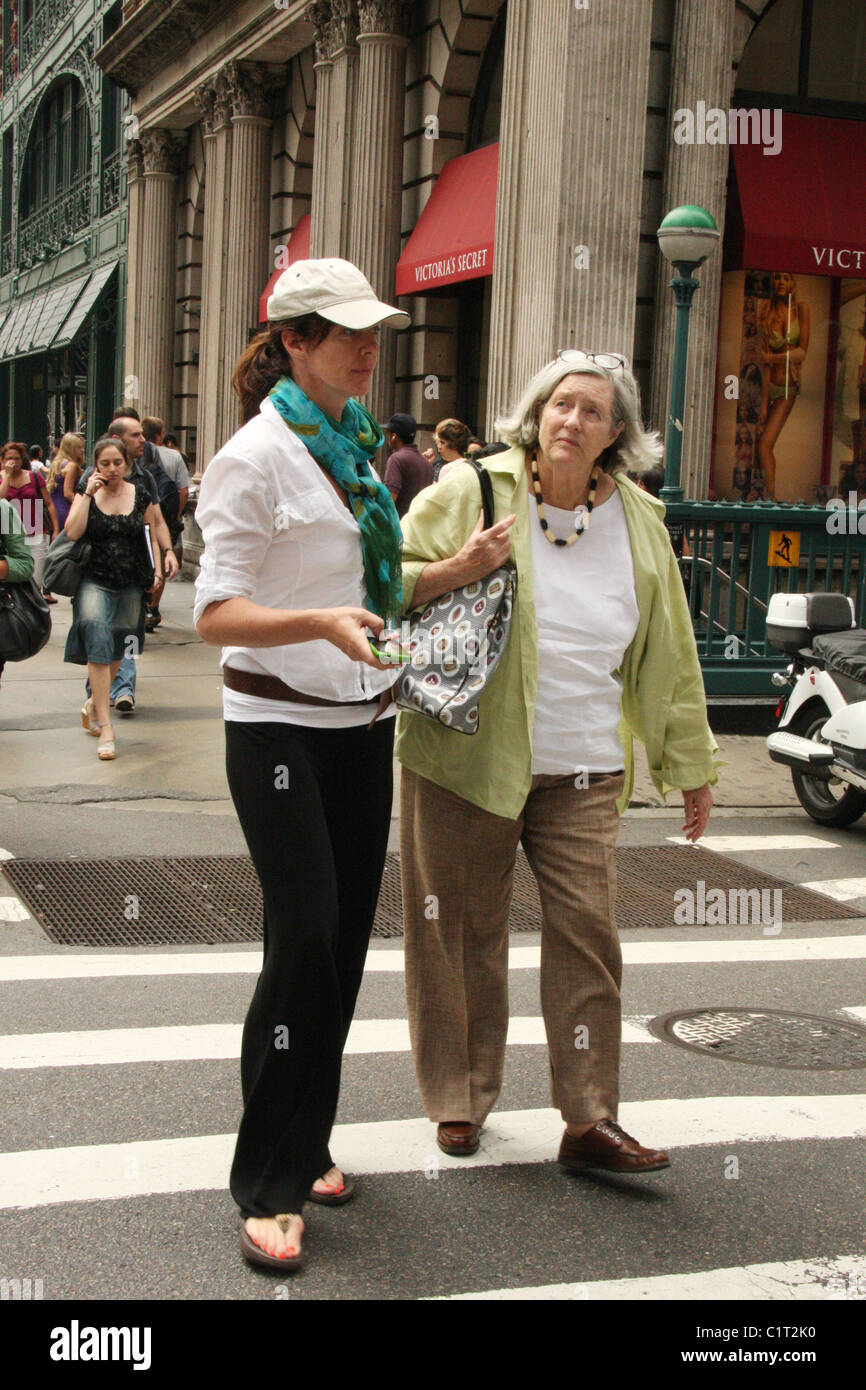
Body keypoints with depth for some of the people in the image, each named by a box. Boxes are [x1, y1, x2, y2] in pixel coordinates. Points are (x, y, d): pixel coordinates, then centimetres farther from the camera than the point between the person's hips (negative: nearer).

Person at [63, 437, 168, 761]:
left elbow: (152, 531, 13)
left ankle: (94, 703, 40)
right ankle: (105, 727, -20)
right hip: (94, 581, -2)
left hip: (130, 585, 2)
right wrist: (88, 494, -14)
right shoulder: (87, 493, 1)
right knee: (97, 640, -19)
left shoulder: (140, 494, 3)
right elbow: (72, 532, -13)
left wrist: (156, 569, 6)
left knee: (116, 651, 12)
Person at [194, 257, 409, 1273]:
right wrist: (321, 623, -32)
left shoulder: (355, 445, 12)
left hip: (362, 722, 8)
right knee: (304, 941, -11)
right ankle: (269, 1186, -1)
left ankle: (306, 1144, 22)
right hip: (279, 725, -7)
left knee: (345, 937, 9)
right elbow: (216, 615, -16)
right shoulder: (257, 455, -11)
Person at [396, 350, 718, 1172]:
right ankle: (459, 1102, 21)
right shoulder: (469, 492, -1)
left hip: (584, 770, 2)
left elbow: (667, 652, 14)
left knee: (587, 933, -1)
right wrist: (462, 569, -17)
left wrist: (690, 764, 16)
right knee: (462, 931, 5)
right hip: (466, 755, -2)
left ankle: (590, 1121, 8)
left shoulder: (637, 522, 9)